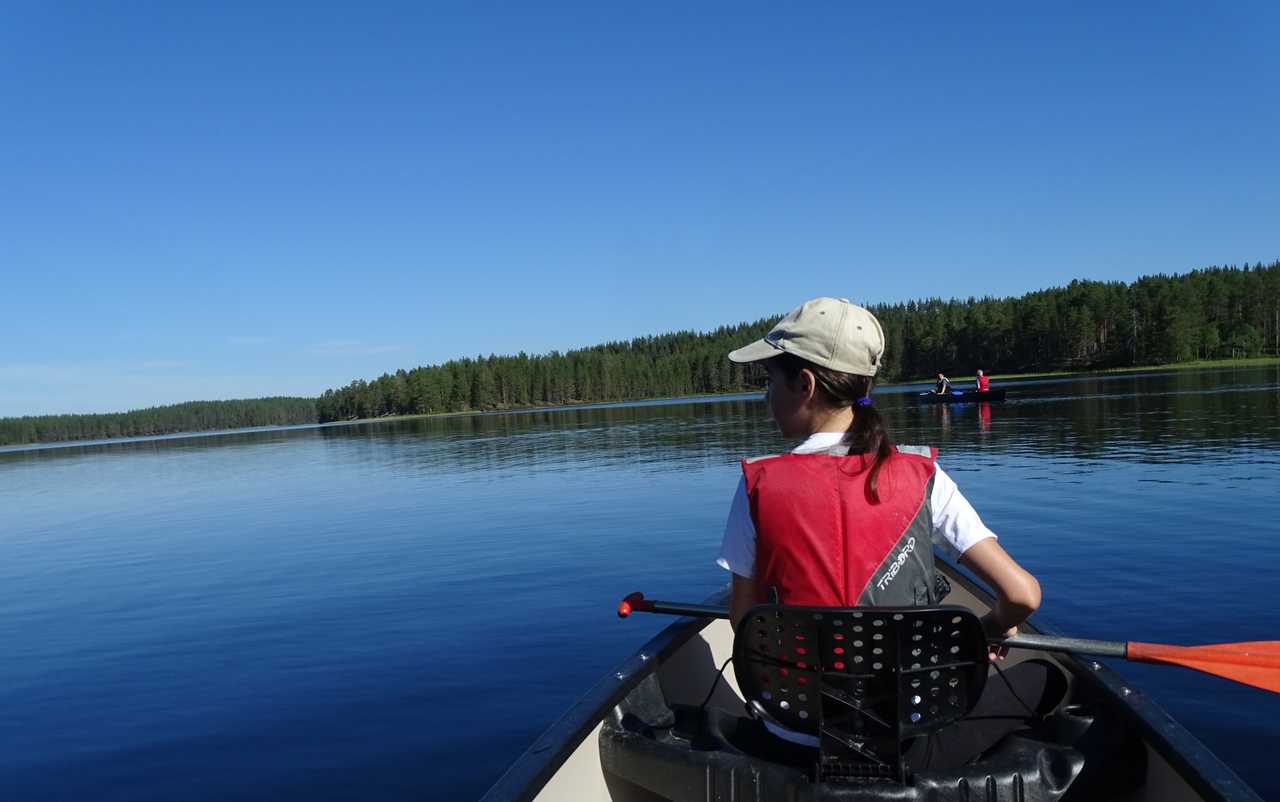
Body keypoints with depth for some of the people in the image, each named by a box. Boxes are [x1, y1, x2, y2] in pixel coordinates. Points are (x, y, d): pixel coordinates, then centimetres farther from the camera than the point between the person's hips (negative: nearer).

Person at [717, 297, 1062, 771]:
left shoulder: (759, 485, -11)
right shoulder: (921, 477, -10)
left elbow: (743, 621, -5)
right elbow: (1022, 594, -10)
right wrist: (992, 630, 13)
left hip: (792, 744, 1)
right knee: (1047, 679, 20)